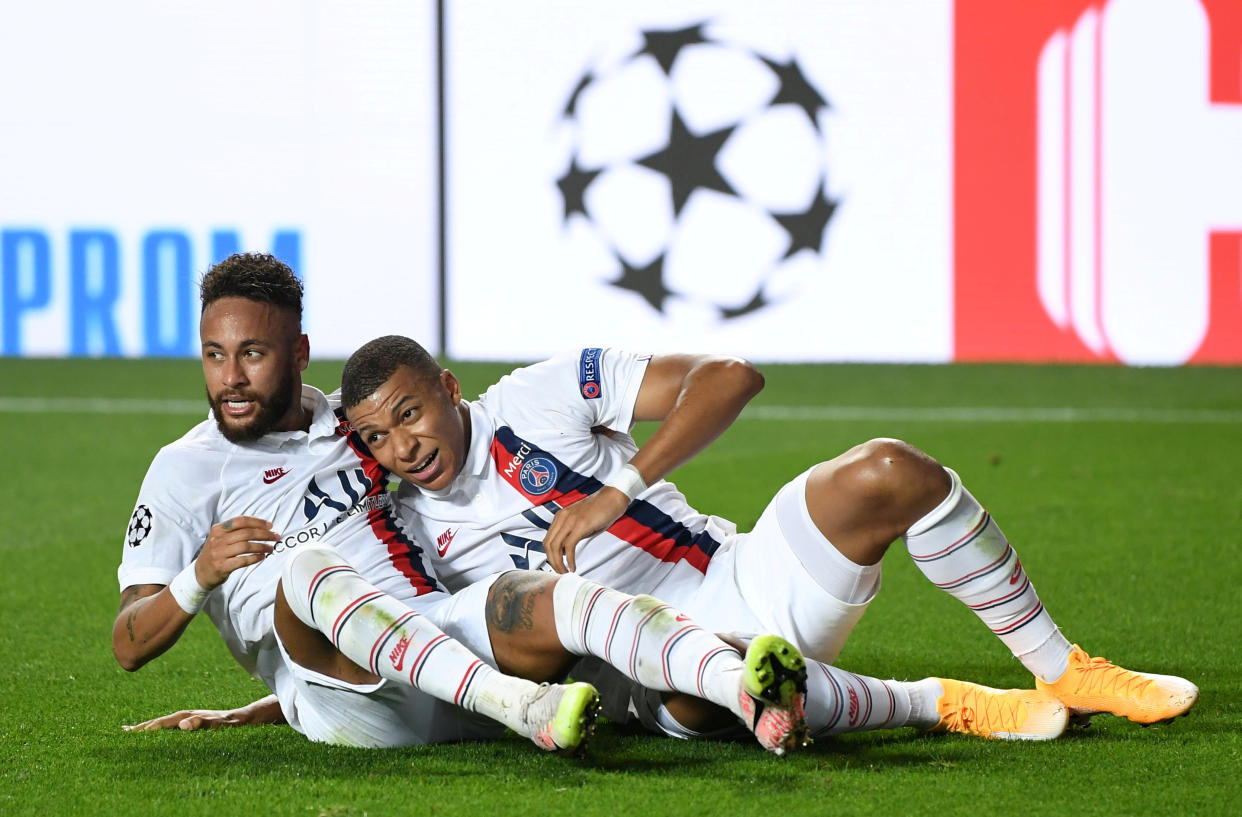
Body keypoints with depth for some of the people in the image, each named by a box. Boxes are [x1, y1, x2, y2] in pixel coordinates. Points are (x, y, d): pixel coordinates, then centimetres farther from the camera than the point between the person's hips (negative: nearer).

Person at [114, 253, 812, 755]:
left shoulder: (354, 420, 25)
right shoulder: (187, 471, 11)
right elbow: (128, 646, 2)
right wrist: (201, 575, -14)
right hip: (340, 696, -5)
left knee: (575, 600, -25)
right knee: (308, 566, -36)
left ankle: (752, 698, -54)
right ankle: (525, 709, -55)